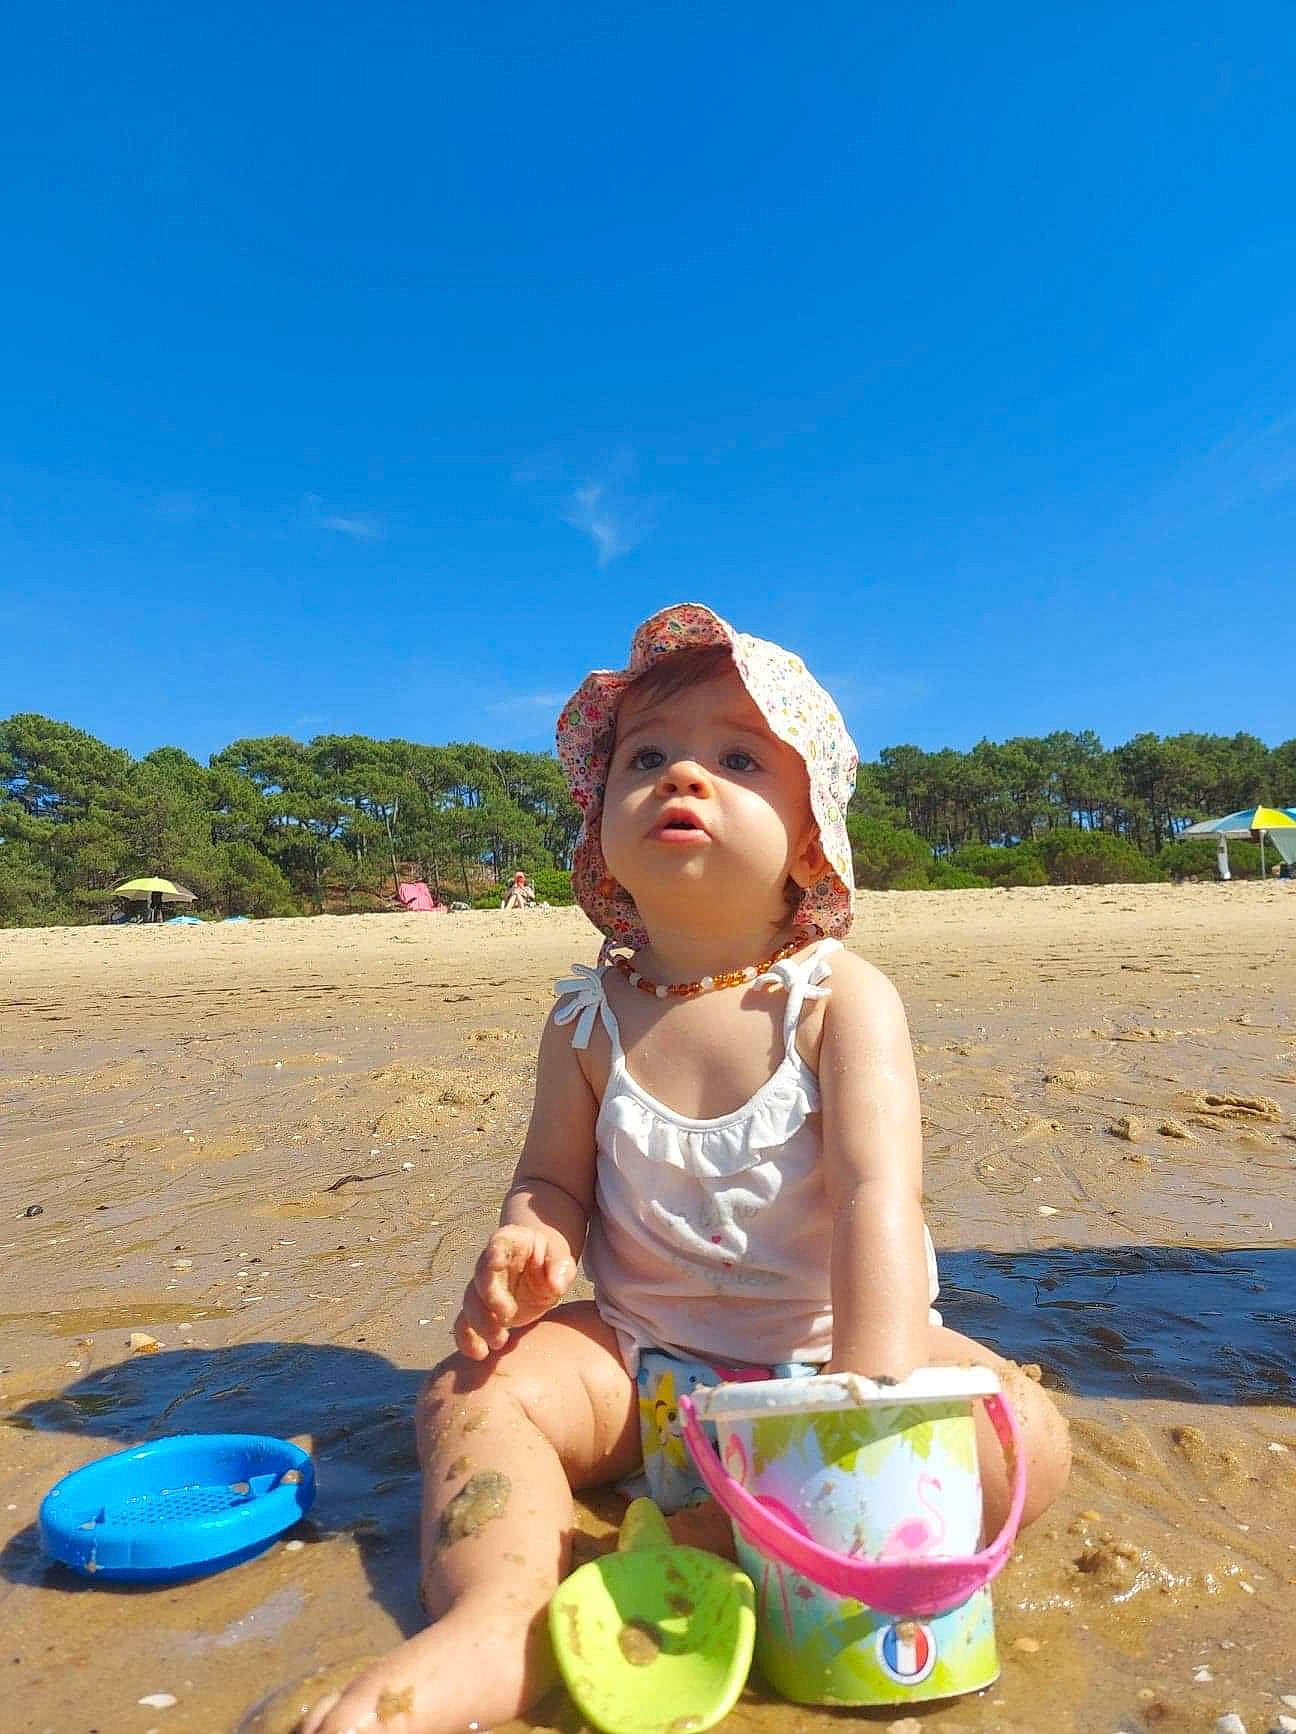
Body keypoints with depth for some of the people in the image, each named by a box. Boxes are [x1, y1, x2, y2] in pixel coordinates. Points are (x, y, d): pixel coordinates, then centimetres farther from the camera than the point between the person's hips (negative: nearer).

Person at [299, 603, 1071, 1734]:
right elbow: (556, 1177, 0)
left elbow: (876, 1192, -25)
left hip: (822, 1349, -1)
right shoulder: (590, 1022, -6)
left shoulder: (841, 1001, -16)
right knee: (469, 1392, -16)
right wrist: (531, 1237, -24)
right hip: (645, 1355, 2)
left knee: (1026, 1439, -24)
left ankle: (748, 1538, -27)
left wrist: (873, 1388, -37)